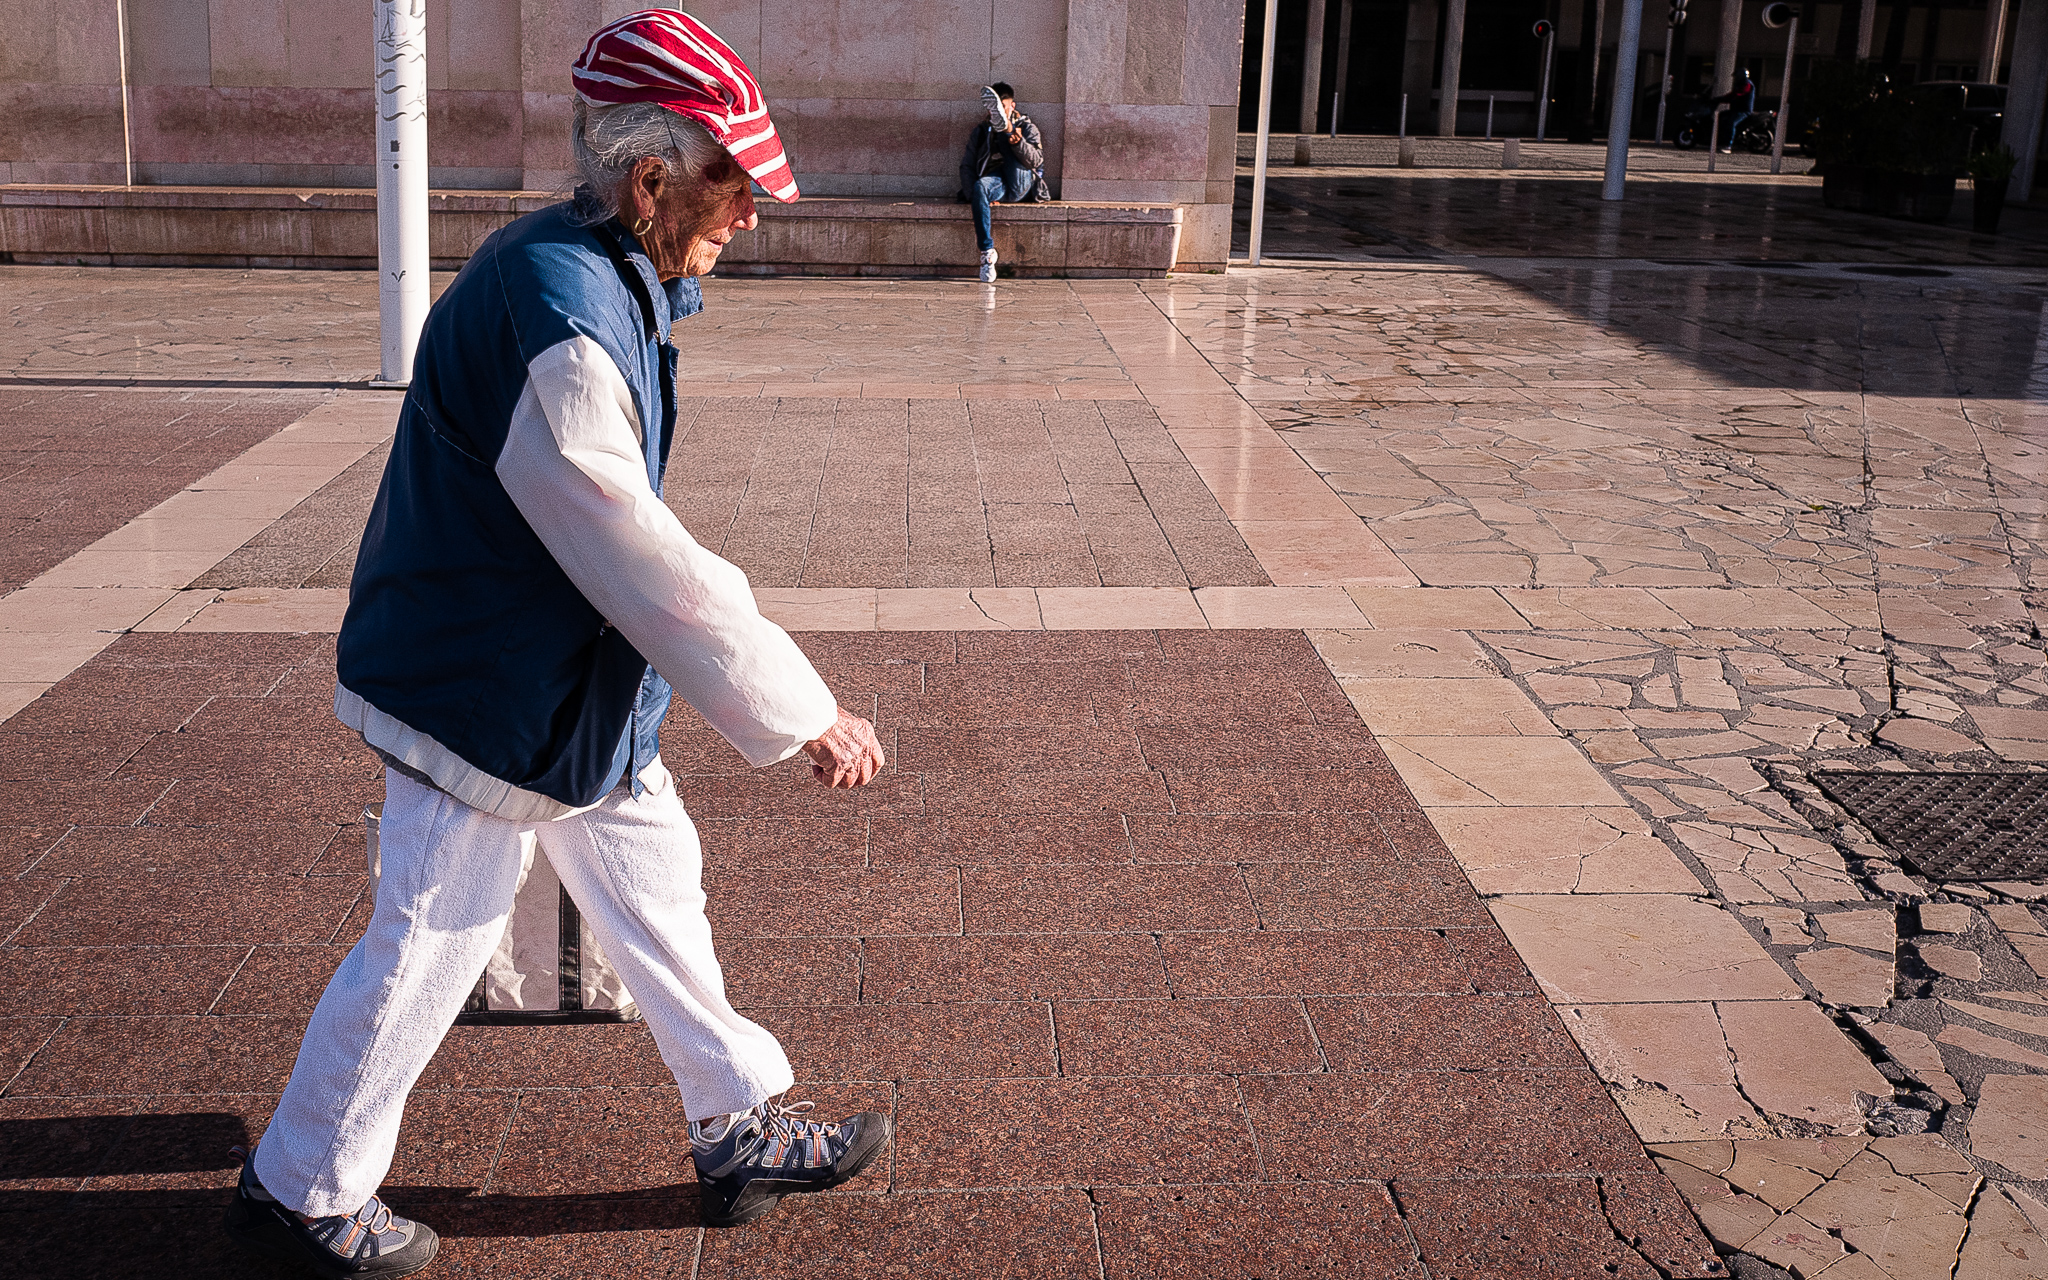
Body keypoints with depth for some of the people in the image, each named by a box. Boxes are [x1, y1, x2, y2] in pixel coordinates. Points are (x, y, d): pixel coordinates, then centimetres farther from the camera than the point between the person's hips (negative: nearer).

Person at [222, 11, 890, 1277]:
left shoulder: (605, 281, 3)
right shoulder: (558, 328, -30)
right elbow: (649, 567, -29)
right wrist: (808, 718, -23)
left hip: (577, 685, 10)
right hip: (490, 697, -10)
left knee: (657, 887, 17)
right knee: (430, 943, 6)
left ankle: (743, 1128, 33)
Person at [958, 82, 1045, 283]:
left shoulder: (1027, 128, 18)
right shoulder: (980, 132, 23)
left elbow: (1037, 160, 0)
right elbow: (967, 165, 15)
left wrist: (1018, 141, -20)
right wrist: (971, 194, -5)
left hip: (1018, 185, 0)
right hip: (995, 181, 0)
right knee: (980, 186, -37)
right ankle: (987, 251, -43)